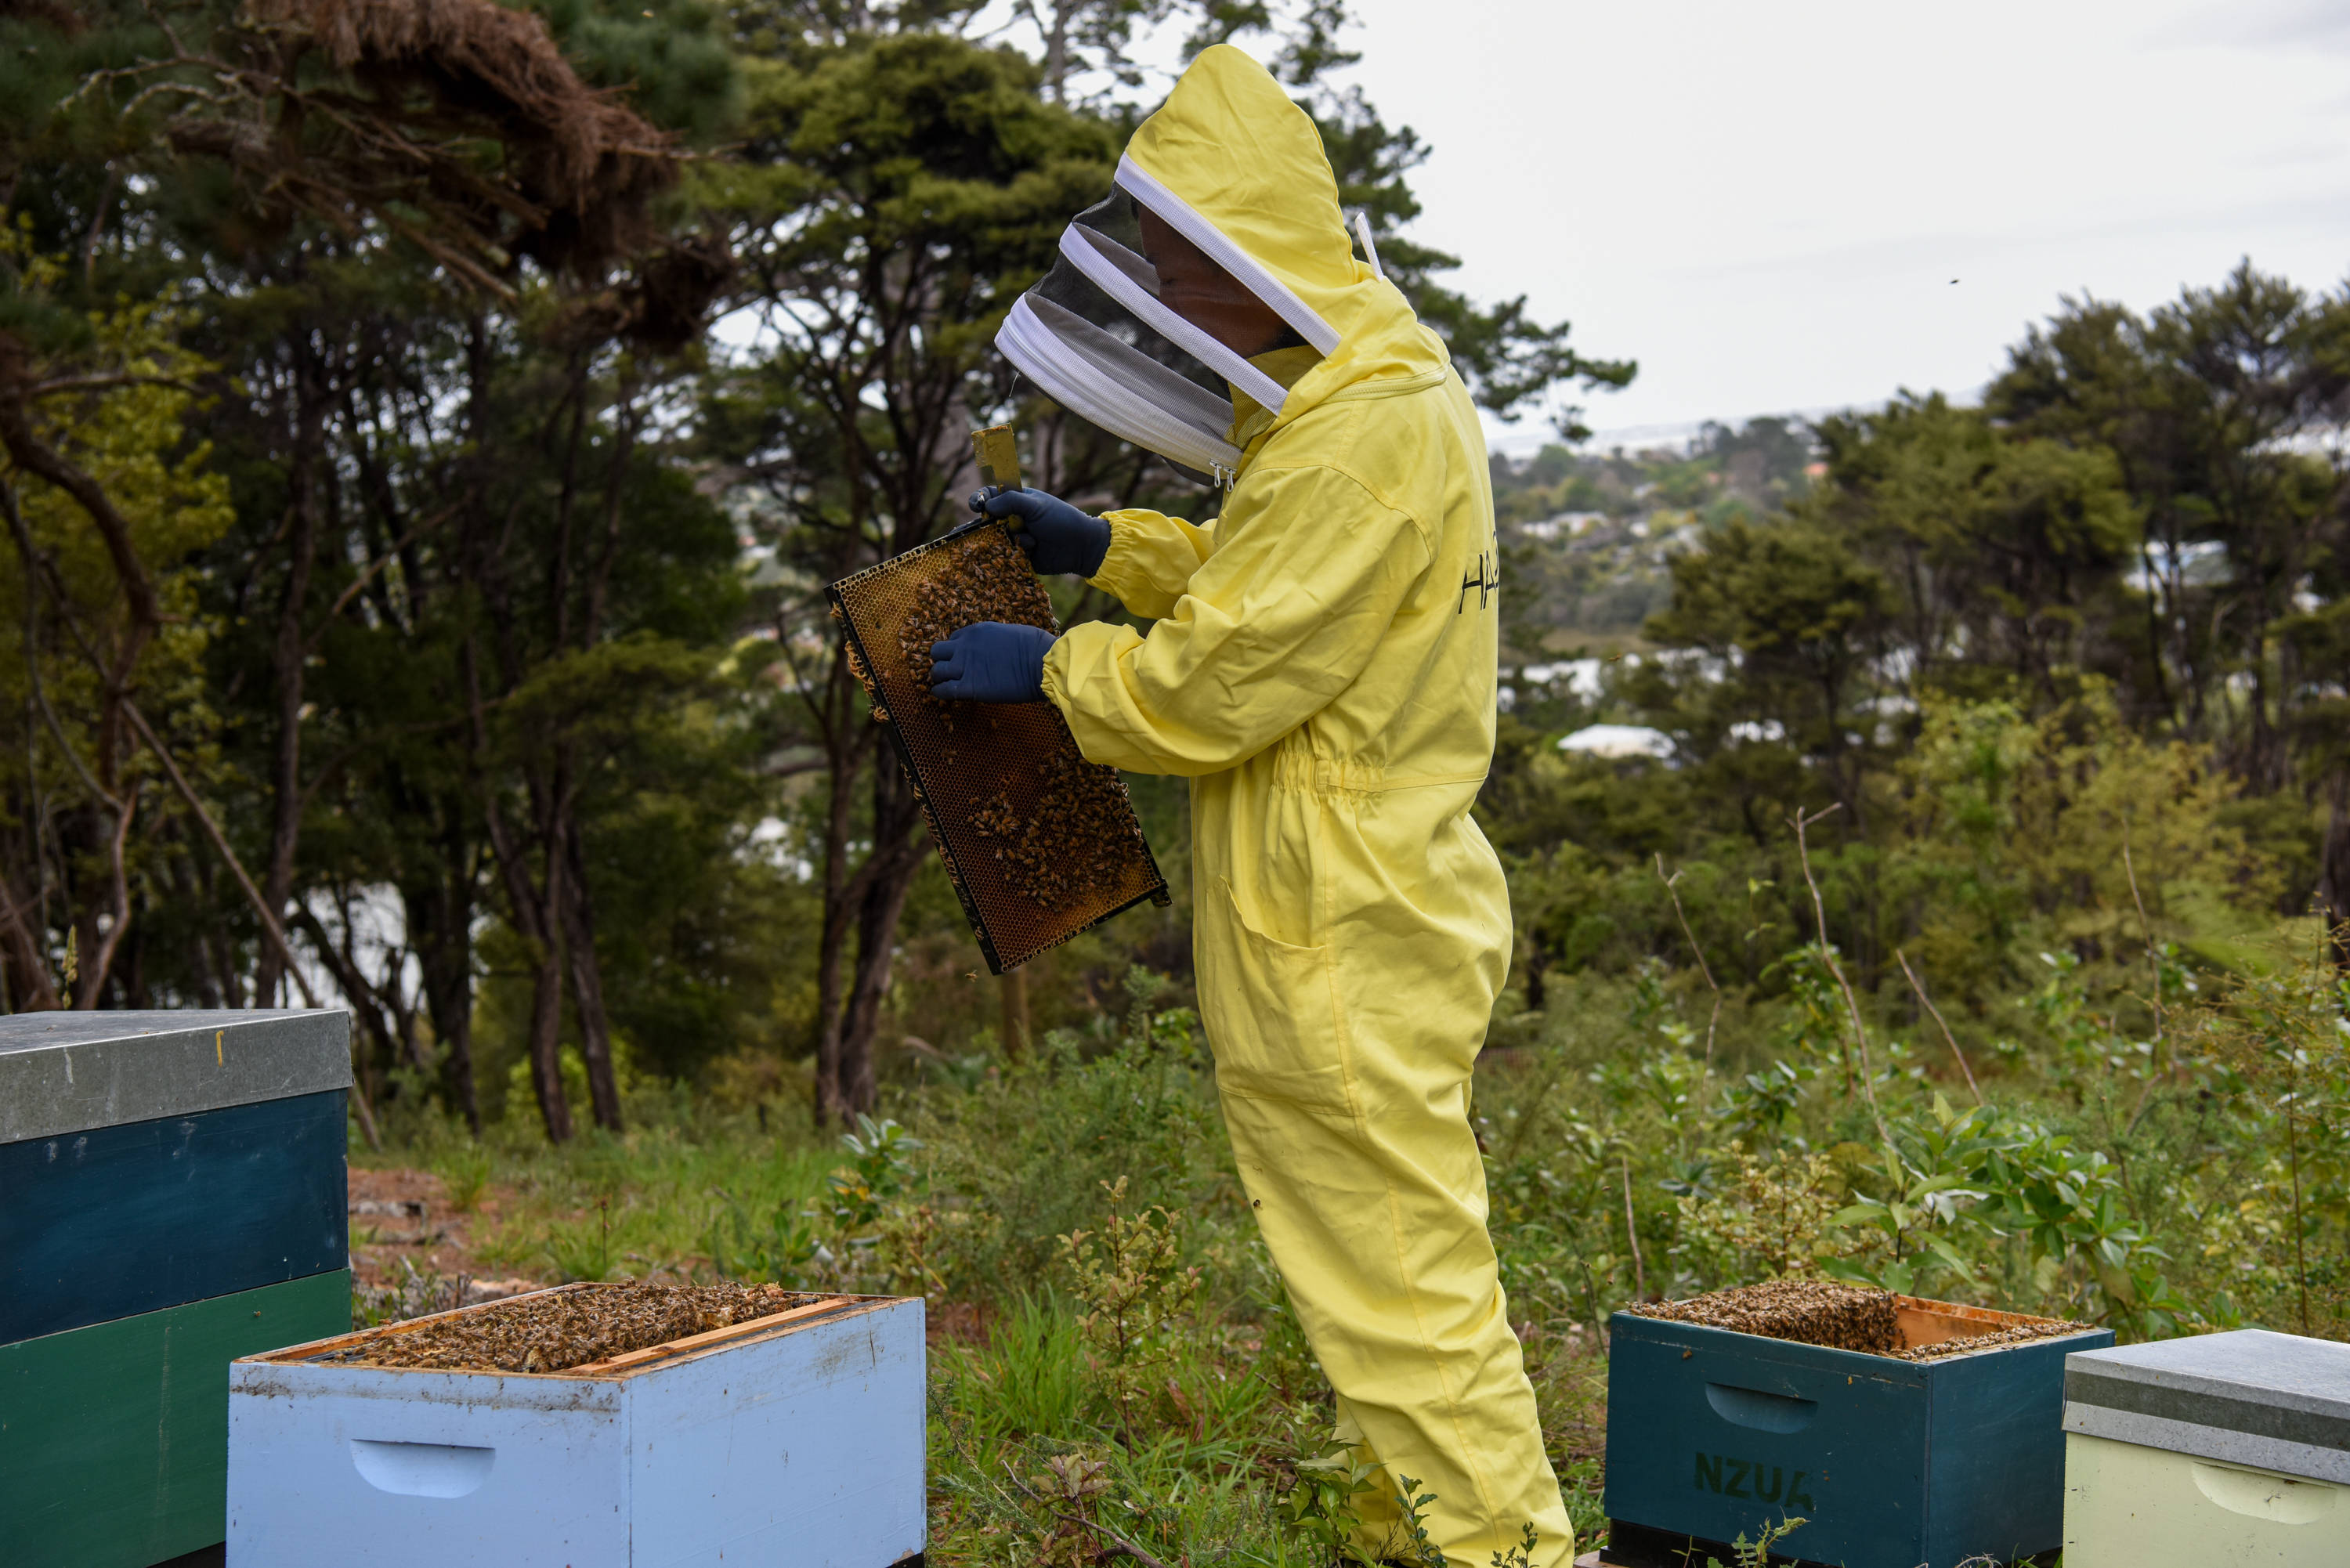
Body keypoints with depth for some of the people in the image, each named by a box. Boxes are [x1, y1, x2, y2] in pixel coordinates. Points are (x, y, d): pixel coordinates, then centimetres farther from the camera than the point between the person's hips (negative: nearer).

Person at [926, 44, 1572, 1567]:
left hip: (1349, 941, -11)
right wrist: (1107, 546, 19)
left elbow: (1212, 685, -19)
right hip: (1354, 916, 11)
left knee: (1402, 1291, -5)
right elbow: (1269, 590, 28)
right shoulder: (1369, 396, 13)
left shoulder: (1369, 437, -20)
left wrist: (1047, 665, -4)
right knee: (1385, 1281, 17)